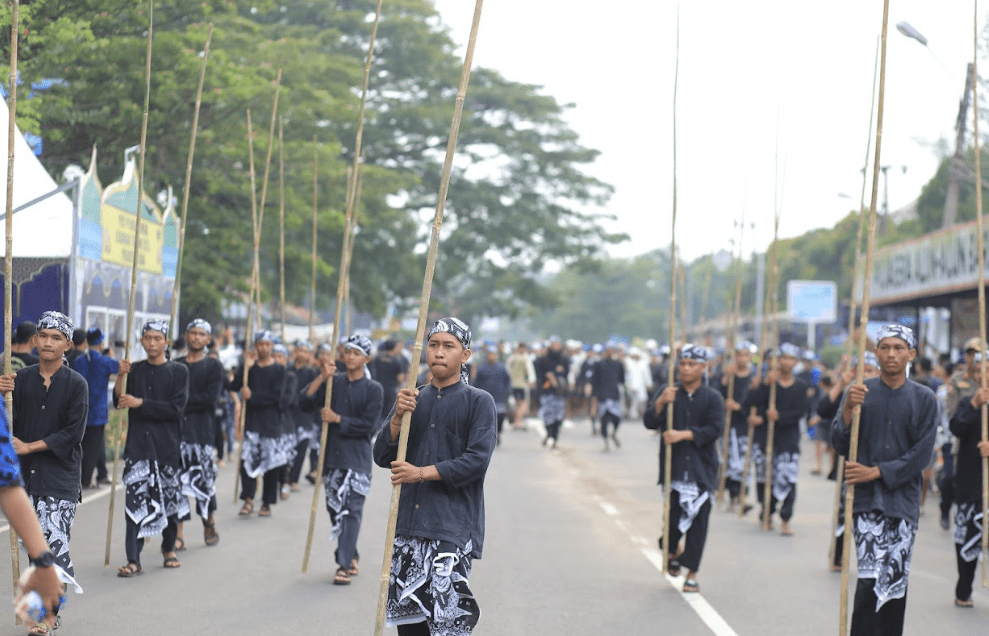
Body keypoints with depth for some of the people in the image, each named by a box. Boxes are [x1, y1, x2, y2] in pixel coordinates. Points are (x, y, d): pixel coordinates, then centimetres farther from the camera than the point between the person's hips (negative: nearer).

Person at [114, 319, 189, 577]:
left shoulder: (179, 372, 1)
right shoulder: (135, 370, 9)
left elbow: (176, 409, -9)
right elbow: (118, 402, 0)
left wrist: (140, 403, -13)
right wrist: (121, 376, -16)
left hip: (168, 445, -1)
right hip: (138, 445, 1)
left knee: (169, 498, 8)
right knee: (135, 500, -9)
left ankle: (169, 548, 31)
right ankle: (133, 560, -12)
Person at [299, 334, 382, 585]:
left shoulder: (373, 389, -1)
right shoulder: (333, 382, 8)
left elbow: (368, 425, -9)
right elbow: (305, 403, -3)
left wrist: (337, 419, -10)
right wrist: (321, 378, -11)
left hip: (358, 458, -4)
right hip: (332, 454, 4)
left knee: (351, 510, -10)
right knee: (335, 508, 10)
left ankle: (344, 565, -12)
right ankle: (351, 556, 27)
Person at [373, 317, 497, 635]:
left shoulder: (479, 402, 0)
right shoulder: (412, 400, 14)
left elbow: (477, 460, -11)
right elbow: (382, 456, 8)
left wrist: (422, 473, -14)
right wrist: (398, 416, -8)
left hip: (454, 526, -5)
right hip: (408, 523, 5)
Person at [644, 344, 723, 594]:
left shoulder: (712, 398, 2)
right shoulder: (667, 393, 6)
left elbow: (714, 430, -8)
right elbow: (650, 423, -2)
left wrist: (683, 435, -18)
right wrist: (660, 403, -20)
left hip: (702, 467, 0)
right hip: (673, 466, 0)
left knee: (698, 518, -3)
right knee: (674, 514, -6)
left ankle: (692, 573, 5)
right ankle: (672, 550, 27)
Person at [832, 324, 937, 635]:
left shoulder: (924, 399, 5)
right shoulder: (859, 392, 5)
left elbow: (921, 454, -1)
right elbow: (840, 445, 0)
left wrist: (877, 472, -9)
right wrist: (848, 410, -17)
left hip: (904, 500, 2)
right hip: (866, 500, -1)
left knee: (896, 582, 3)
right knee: (871, 579, -14)